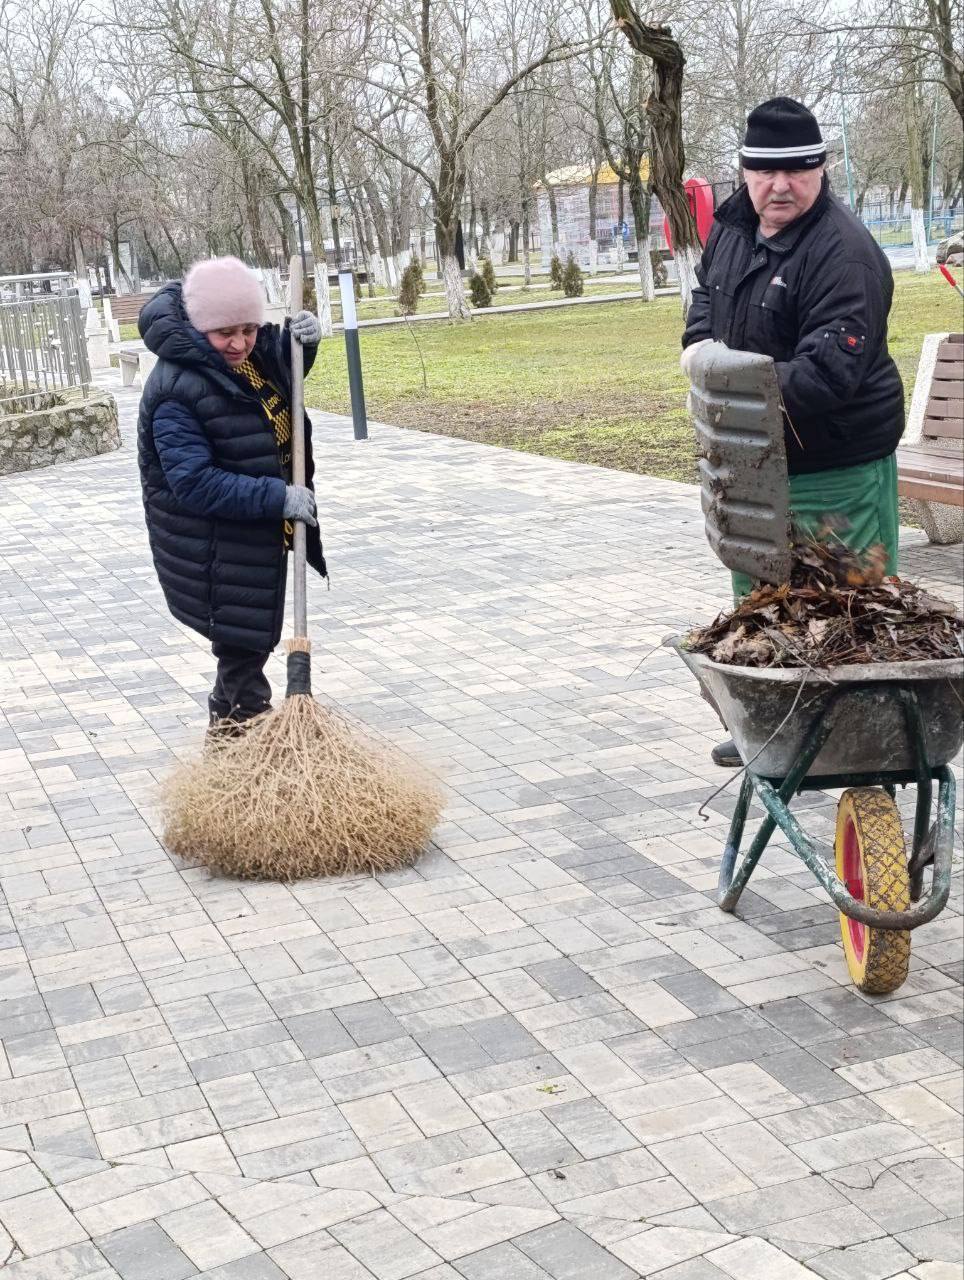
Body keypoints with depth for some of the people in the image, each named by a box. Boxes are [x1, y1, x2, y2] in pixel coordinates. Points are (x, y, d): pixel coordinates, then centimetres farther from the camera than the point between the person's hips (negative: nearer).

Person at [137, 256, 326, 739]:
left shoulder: (248, 350, -3)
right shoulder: (176, 390, -28)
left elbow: (281, 372, 20)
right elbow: (194, 483, -30)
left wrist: (301, 340, -4)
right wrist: (278, 497, -32)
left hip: (260, 528, 9)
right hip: (214, 548, -9)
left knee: (251, 635, 22)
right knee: (243, 639, -2)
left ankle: (229, 722, 40)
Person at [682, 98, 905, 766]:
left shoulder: (845, 253, -22)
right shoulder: (734, 223, 5)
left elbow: (830, 369, -30)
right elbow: (708, 290, 23)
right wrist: (700, 340, 1)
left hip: (835, 468, -9)